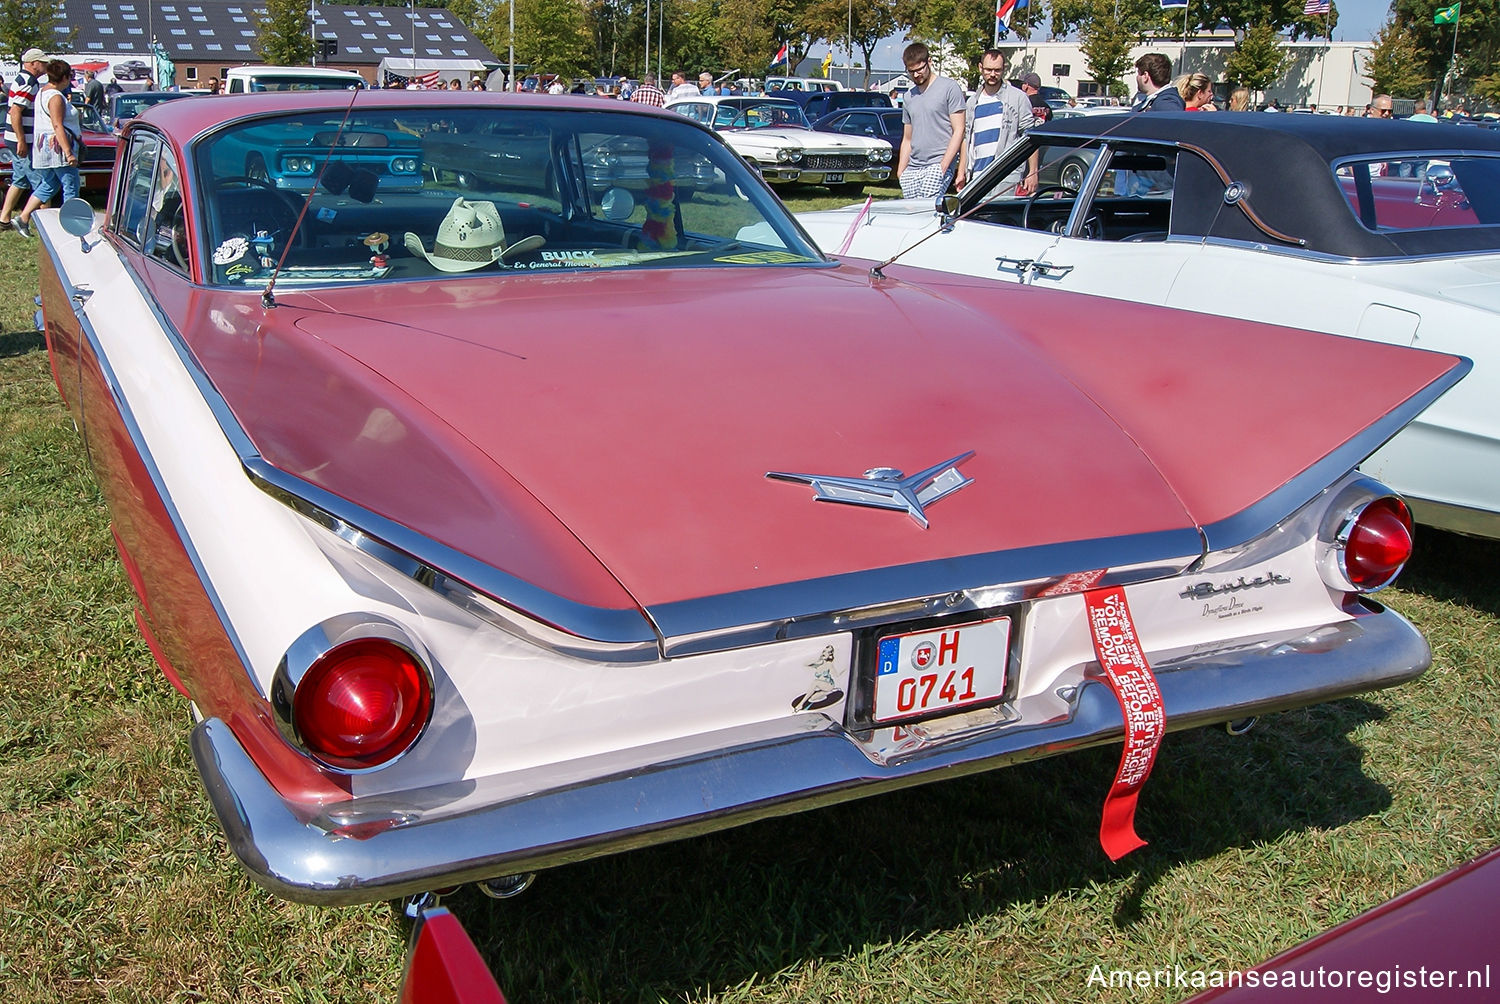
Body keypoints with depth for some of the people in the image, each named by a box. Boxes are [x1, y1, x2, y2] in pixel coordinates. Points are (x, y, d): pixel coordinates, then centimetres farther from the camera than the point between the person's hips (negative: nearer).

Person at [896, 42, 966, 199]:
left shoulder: (950, 88, 1)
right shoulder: (909, 97, 20)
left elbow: (959, 131, -5)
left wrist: (943, 167, -14)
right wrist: (900, 173, 15)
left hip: (939, 164, -6)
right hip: (912, 167, 6)